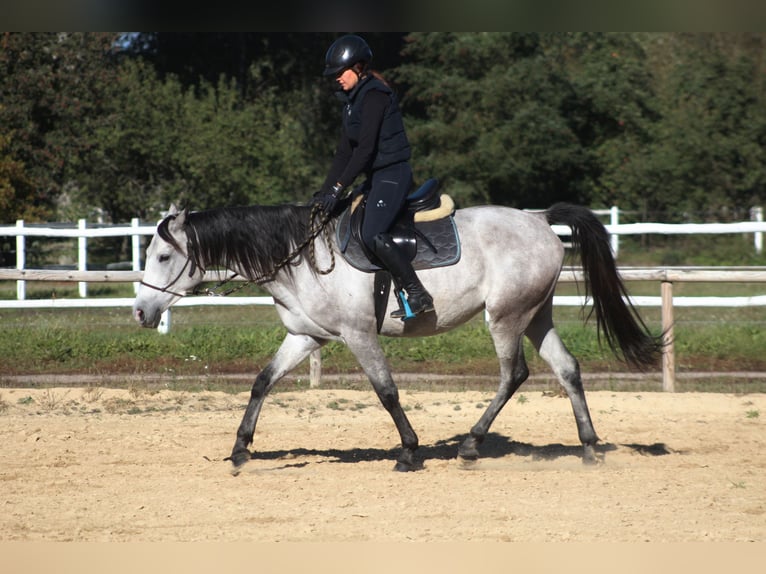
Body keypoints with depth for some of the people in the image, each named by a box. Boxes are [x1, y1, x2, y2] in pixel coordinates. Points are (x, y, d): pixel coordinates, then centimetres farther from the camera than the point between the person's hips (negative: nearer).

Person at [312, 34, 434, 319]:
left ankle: (418, 295, -23)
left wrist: (339, 188, -22)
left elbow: (365, 148, -21)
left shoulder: (374, 95, -14)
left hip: (393, 174, -11)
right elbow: (345, 151, 16)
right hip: (375, 177, 11)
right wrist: (323, 193, 10)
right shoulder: (352, 99, 16)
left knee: (373, 235, -25)